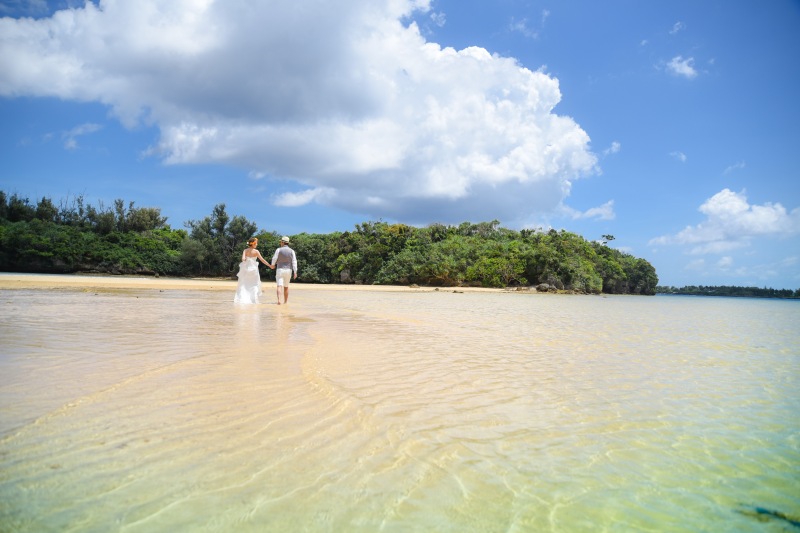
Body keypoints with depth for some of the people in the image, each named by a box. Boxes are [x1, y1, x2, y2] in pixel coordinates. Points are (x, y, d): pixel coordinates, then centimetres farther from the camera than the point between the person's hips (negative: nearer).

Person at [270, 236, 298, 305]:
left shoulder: (279, 250, -6)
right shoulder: (291, 251, 1)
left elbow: (274, 259, -5)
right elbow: (294, 262, -6)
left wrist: (272, 265, 17)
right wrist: (295, 272, -9)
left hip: (280, 270, -3)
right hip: (288, 270, 3)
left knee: (279, 286, -9)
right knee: (286, 287, 16)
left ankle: (279, 300, -29)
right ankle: (285, 301, 22)